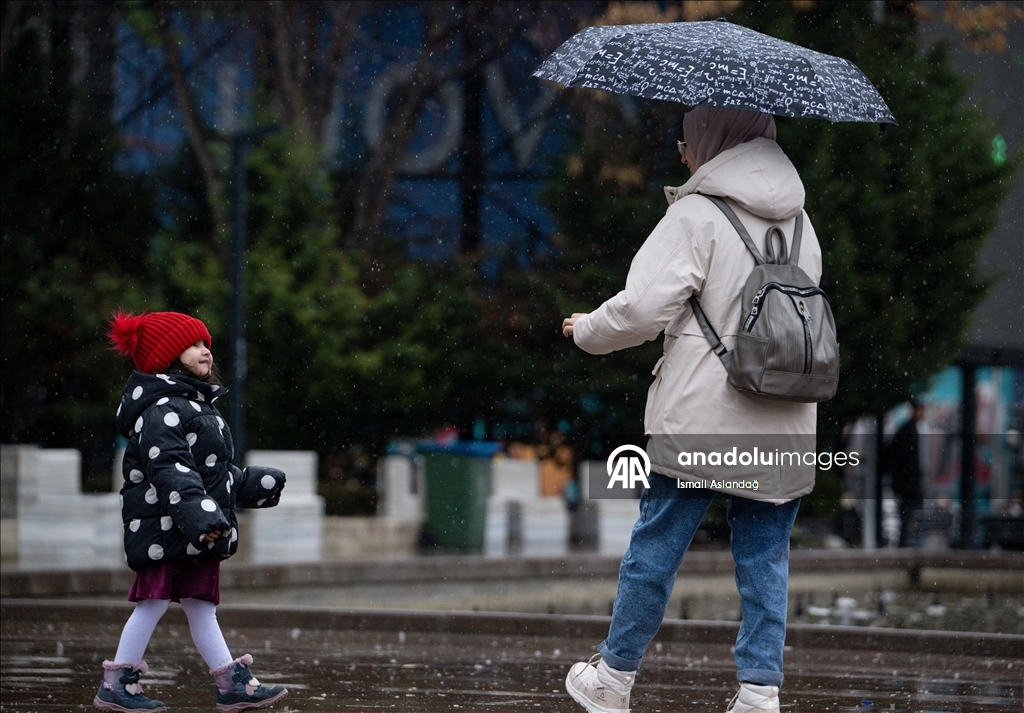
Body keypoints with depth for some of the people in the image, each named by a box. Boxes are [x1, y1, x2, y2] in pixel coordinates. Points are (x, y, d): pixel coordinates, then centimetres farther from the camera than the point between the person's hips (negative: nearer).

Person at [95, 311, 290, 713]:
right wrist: (196, 513, -34)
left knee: (201, 605, 11)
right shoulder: (163, 409, -15)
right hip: (166, 528, -10)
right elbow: (169, 469, -26)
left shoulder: (197, 406, 20)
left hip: (199, 532, 10)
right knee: (154, 601, -6)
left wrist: (250, 485, 25)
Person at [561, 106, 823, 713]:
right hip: (783, 425, 5)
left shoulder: (697, 215, -9)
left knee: (656, 547, 7)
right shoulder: (800, 222, 11)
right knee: (765, 556, 8)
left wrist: (587, 331, 4)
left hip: (701, 420, -5)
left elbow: (644, 307, -13)